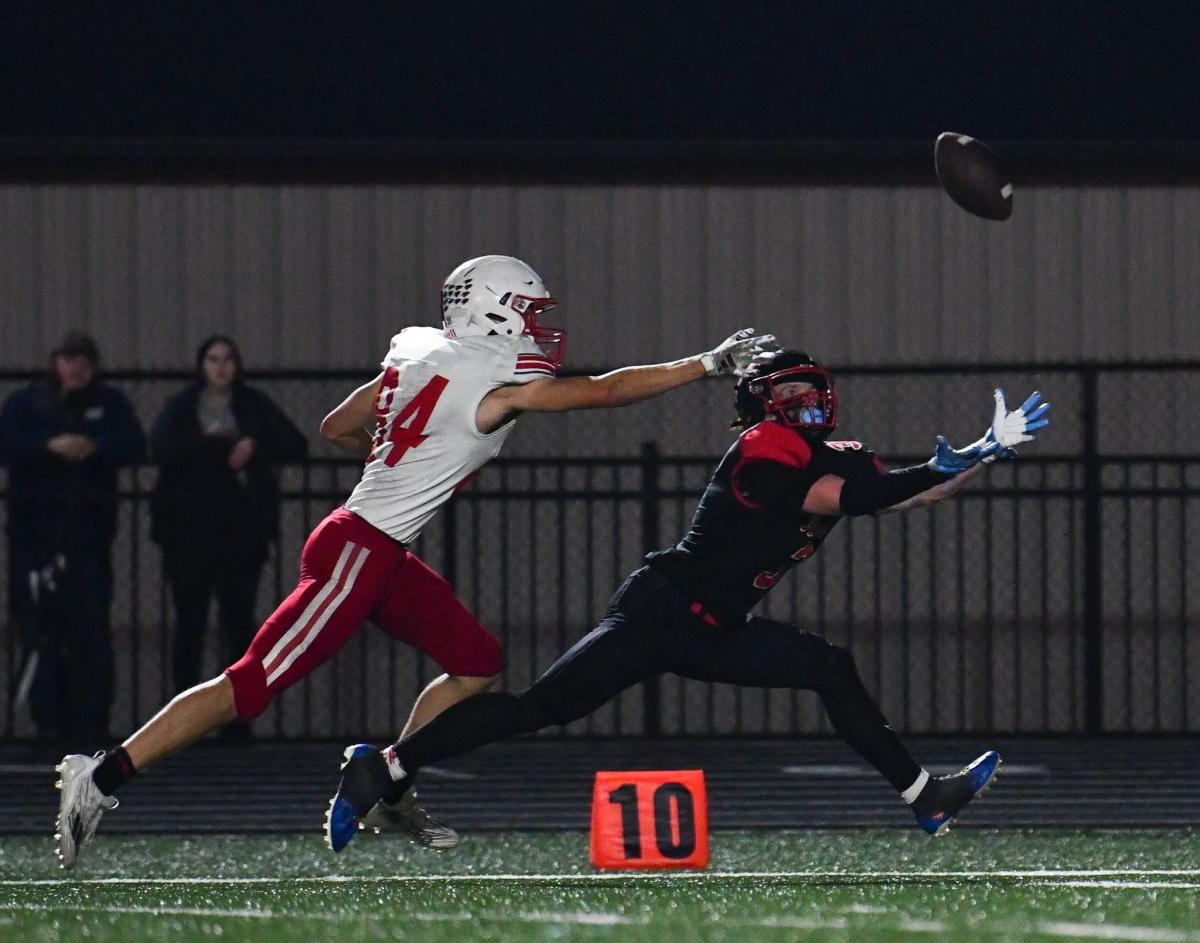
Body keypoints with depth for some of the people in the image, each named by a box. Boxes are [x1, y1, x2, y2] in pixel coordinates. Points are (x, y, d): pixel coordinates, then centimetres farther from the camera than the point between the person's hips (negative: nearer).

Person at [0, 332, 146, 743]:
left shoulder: (110, 403, 11)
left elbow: (134, 445, -1)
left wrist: (94, 448, -18)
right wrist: (50, 447, -18)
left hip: (89, 527, 0)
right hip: (37, 529, 0)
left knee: (91, 626, -6)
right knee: (43, 627, -3)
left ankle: (91, 720, -4)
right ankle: (49, 719, 1)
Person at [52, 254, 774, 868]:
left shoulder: (423, 359, 10)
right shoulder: (496, 385, -14)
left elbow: (337, 428, 19)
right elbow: (606, 391, -11)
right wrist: (708, 364, -6)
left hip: (385, 556, 10)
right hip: (356, 553, -10)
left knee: (478, 661, 12)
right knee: (254, 685, -10)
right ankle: (104, 777, -8)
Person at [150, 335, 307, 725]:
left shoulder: (255, 406, 10)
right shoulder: (181, 407, 5)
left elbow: (296, 444, 3)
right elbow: (162, 448, -13)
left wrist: (255, 448, -14)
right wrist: (223, 448, -17)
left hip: (242, 528, 1)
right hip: (190, 528, -1)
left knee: (239, 619, -2)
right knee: (190, 621, -2)